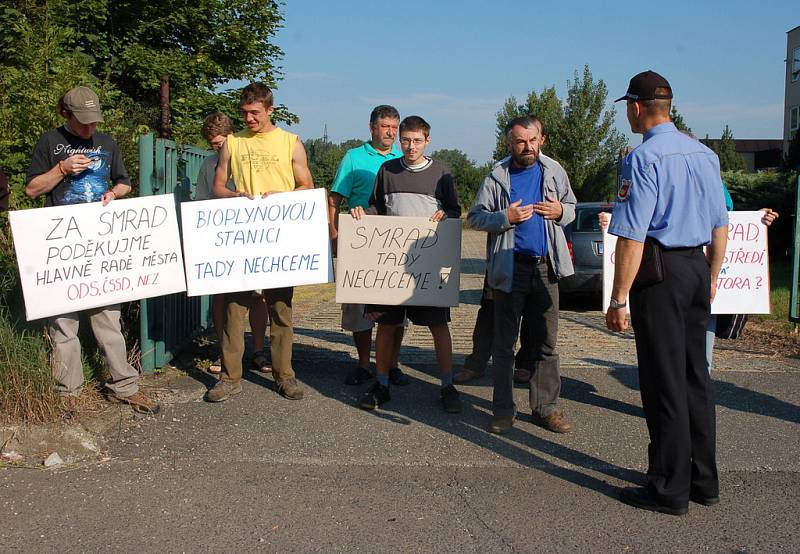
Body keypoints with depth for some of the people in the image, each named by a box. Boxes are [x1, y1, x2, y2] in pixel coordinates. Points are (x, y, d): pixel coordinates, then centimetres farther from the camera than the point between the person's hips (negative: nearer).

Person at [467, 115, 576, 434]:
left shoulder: (554, 171, 9)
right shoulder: (497, 177, 1)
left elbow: (571, 207, 20)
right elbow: (475, 217, 2)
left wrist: (560, 211, -3)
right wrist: (506, 218, -14)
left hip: (546, 267, 3)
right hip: (509, 268, -2)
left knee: (546, 342, 7)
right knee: (504, 343, 4)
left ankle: (546, 407, 16)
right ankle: (503, 410, 12)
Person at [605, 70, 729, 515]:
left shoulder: (644, 158, -14)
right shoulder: (705, 154, 10)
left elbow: (632, 237, -19)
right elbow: (720, 226, 16)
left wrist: (619, 300, -15)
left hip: (660, 271, -7)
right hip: (698, 267, 8)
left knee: (664, 381, 1)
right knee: (695, 374, 16)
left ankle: (670, 490, 11)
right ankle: (703, 479, 27)